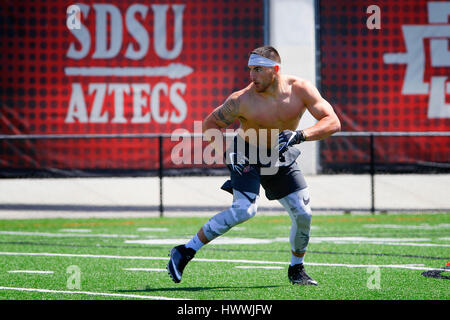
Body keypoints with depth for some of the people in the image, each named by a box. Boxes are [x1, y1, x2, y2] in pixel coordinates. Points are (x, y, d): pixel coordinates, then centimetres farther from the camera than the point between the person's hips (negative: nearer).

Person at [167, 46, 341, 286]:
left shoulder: (300, 90, -22)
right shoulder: (242, 100, -26)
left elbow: (333, 122, -26)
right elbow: (210, 124, -13)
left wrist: (299, 136, -40)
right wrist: (229, 153, -26)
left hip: (281, 158, 4)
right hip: (247, 156, -4)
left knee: (303, 214, -4)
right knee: (244, 209, -25)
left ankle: (296, 270, 21)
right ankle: (185, 252, -18)